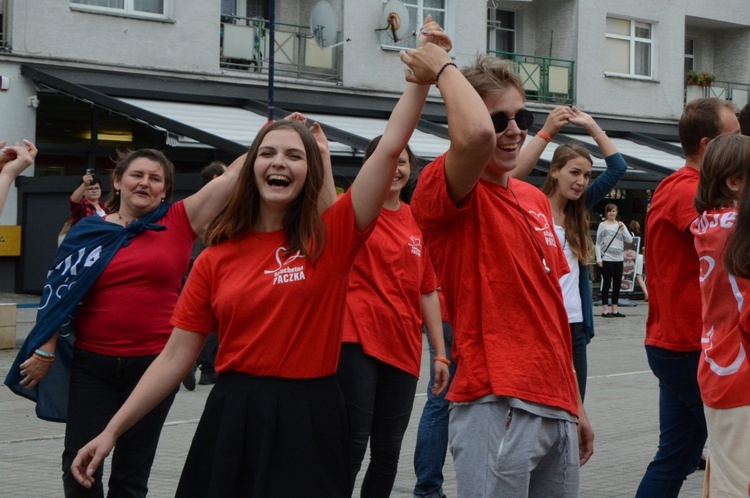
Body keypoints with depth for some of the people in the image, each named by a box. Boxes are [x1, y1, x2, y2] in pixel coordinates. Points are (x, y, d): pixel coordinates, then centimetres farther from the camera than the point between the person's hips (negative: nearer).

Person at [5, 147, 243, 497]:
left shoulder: (179, 222, 0)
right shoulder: (89, 231, 2)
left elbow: (234, 173, -5)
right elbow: (60, 293, 5)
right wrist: (45, 351, 3)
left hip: (154, 364, 0)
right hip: (92, 363, 1)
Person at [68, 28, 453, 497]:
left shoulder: (333, 236, -2)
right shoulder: (217, 258, 2)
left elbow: (390, 149, -11)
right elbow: (176, 358, 3)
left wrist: (422, 81, -18)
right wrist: (113, 430, -1)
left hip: (309, 418, -2)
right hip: (234, 416, 2)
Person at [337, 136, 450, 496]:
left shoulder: (419, 223, 10)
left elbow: (428, 291, 13)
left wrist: (440, 353, 10)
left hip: (403, 349, 5)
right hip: (358, 343, -5)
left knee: (388, 451, 10)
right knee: (352, 446, -6)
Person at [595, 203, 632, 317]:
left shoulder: (621, 225, 11)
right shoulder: (603, 225, 0)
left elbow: (629, 240, 3)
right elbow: (598, 243, -3)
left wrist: (623, 229, -9)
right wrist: (599, 258, -10)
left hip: (619, 259, 4)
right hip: (607, 259, -4)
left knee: (617, 284, 6)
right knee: (607, 283, -2)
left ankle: (614, 309, 13)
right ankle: (605, 309, 2)